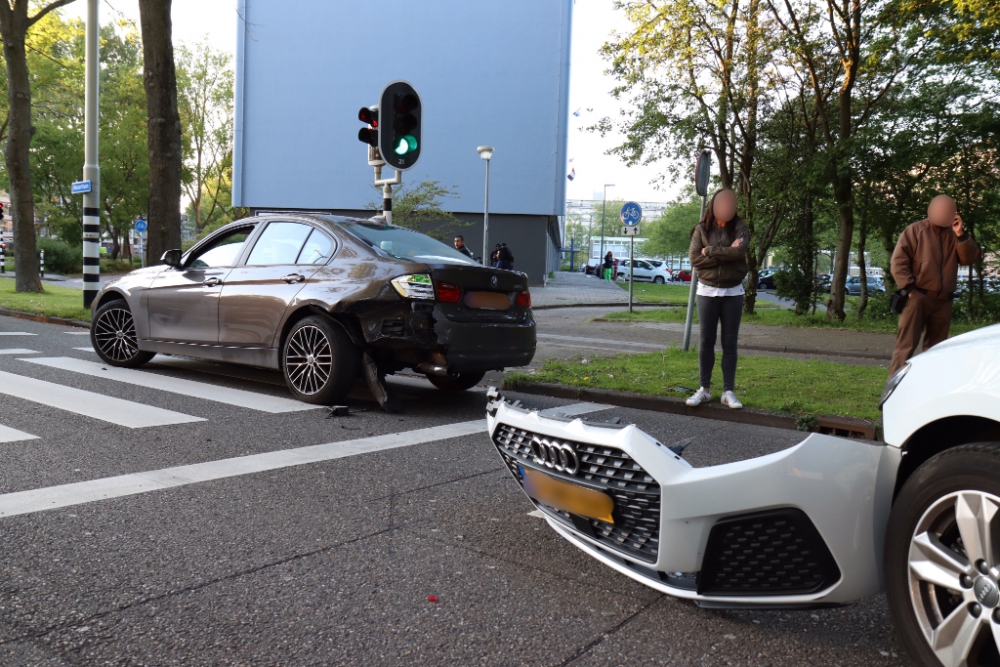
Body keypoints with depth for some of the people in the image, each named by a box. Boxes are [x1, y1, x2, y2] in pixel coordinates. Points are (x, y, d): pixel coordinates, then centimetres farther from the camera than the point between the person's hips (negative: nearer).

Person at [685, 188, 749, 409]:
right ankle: (704, 389, 13)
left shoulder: (739, 227, -1)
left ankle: (728, 391, 9)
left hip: (733, 293, 0)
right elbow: (694, 258, -10)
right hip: (707, 291, 0)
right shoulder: (702, 228, 0)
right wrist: (725, 254, -14)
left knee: (730, 343, 4)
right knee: (706, 341, 4)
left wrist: (710, 251, -13)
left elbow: (739, 251, -19)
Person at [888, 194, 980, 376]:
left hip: (943, 301, 5)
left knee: (935, 348, 11)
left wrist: (961, 235, -9)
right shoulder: (915, 230, 0)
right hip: (917, 298, -5)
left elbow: (970, 258, 3)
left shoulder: (954, 234, 12)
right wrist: (909, 288, -12)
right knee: (906, 344, -8)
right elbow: (898, 261, -5)